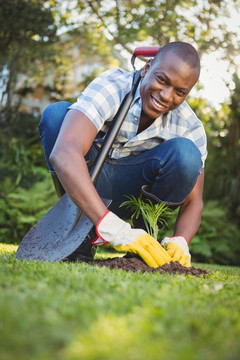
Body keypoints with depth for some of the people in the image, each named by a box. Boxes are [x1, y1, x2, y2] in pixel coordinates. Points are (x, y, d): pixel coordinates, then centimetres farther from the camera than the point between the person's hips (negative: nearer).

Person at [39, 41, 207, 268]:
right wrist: (113, 228, -53)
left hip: (132, 190, 1)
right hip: (83, 185, -1)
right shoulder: (111, 87, -26)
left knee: (185, 154, -27)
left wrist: (180, 242, -36)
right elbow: (63, 154, -43)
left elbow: (193, 201, -12)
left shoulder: (190, 128, -15)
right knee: (56, 113, -28)